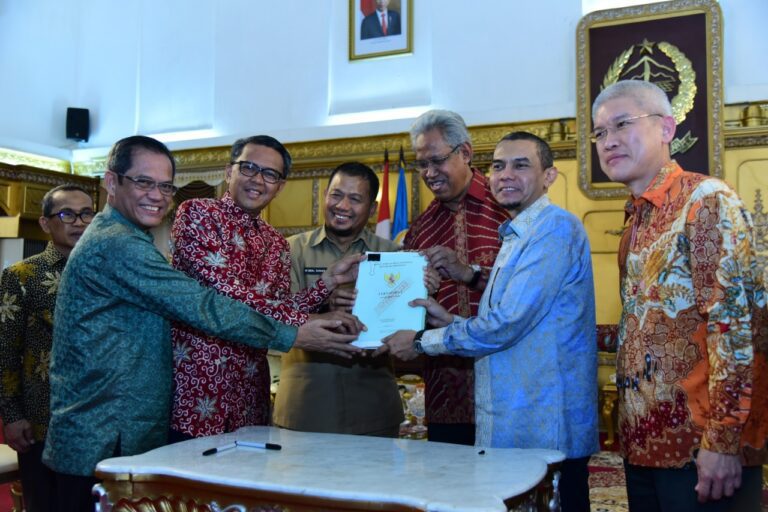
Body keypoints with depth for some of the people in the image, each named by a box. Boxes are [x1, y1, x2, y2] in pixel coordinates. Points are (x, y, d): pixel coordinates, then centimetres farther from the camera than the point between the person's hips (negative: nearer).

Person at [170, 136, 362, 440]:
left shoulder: (277, 244, 14)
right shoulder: (196, 213, -5)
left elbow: (279, 311, 5)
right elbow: (225, 292, -18)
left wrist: (328, 282, -8)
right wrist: (306, 321, -22)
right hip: (194, 385, -6)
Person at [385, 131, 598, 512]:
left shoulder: (557, 228, -14)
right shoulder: (516, 237, 17)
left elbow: (506, 324, -21)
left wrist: (422, 341, -9)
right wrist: (450, 321, 5)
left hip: (545, 429, -9)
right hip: (509, 425, 9)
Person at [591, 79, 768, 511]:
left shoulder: (707, 201, -11)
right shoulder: (638, 221, 12)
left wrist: (722, 439, -21)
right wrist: (631, 428, 13)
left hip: (700, 444, -8)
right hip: (645, 442, 8)